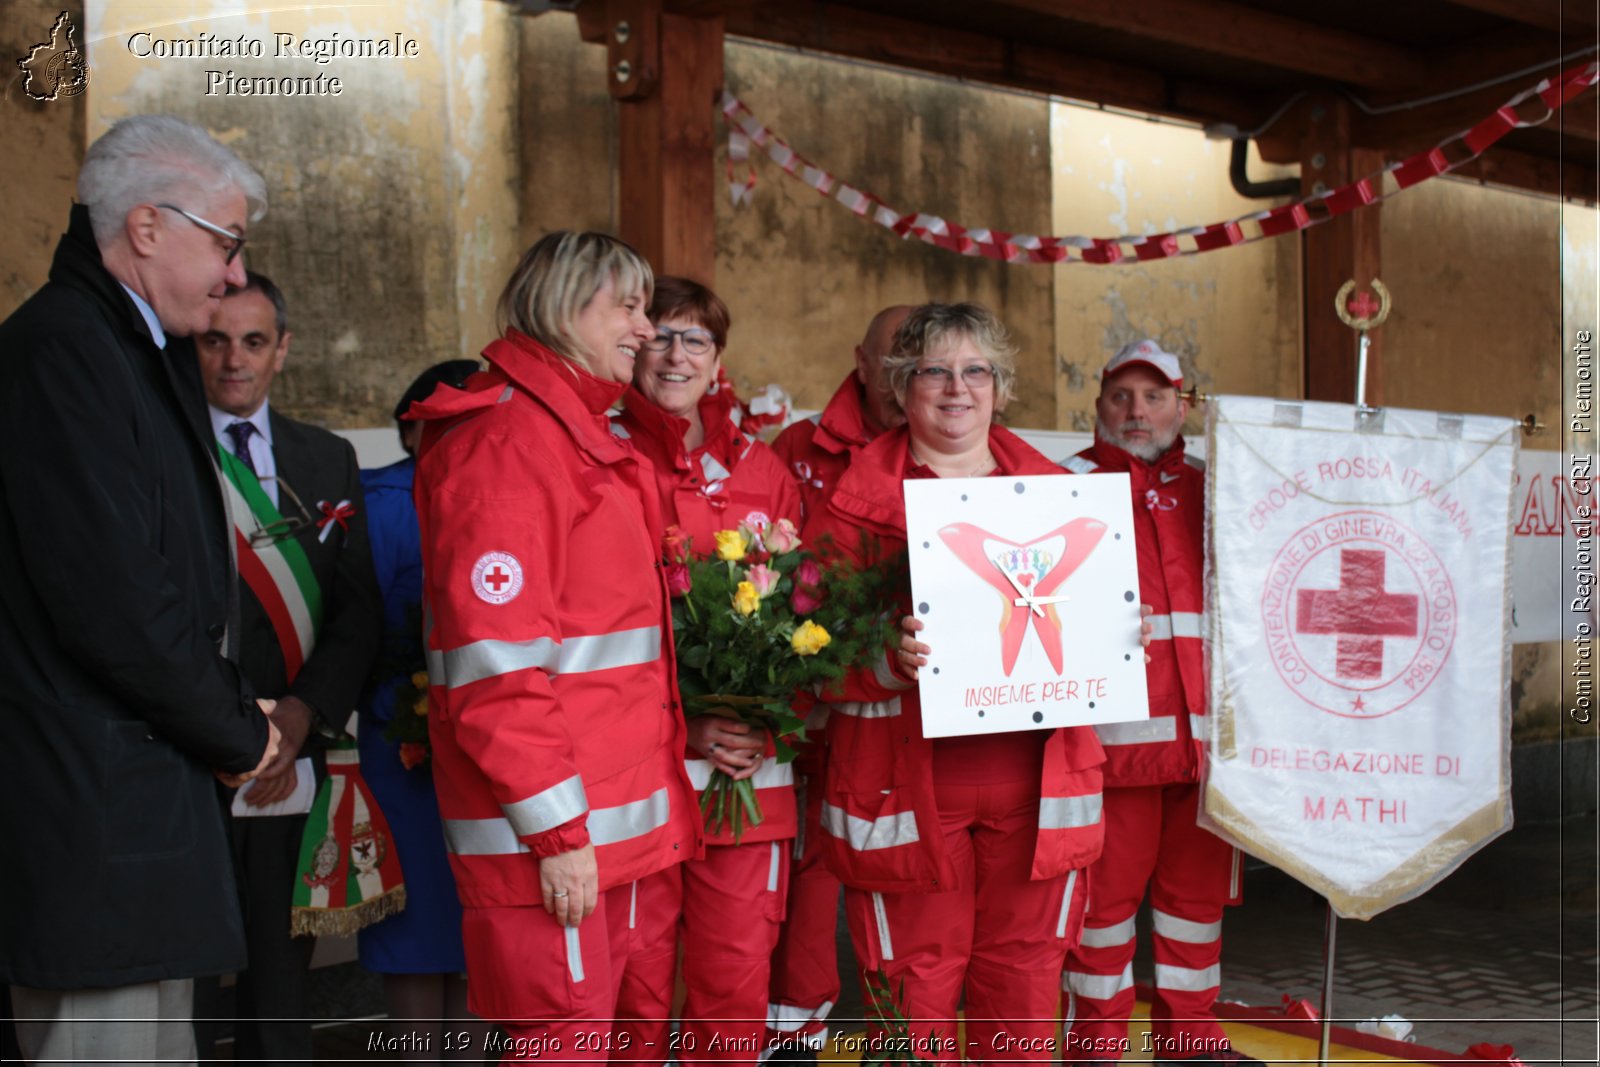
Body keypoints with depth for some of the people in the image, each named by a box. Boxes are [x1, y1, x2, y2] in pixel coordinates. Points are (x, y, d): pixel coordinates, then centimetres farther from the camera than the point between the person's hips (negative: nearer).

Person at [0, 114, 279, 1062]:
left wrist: (236, 711, 8)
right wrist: (238, 734, -9)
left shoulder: (151, 353, 17)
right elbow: (110, 600, -22)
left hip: (149, 782, 10)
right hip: (92, 799, -10)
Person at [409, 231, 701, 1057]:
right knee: (568, 1043, -1)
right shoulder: (504, 441, -13)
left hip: (629, 828, 9)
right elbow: (493, 663, -19)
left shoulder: (589, 440, 18)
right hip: (552, 837, -9)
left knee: (641, 1028, 16)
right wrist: (555, 831, -19)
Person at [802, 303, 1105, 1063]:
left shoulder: (1049, 487, 13)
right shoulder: (862, 495, 2)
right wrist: (888, 656, -23)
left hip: (1036, 773, 3)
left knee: (1025, 967, 10)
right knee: (919, 976, 3)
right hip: (909, 779, -3)